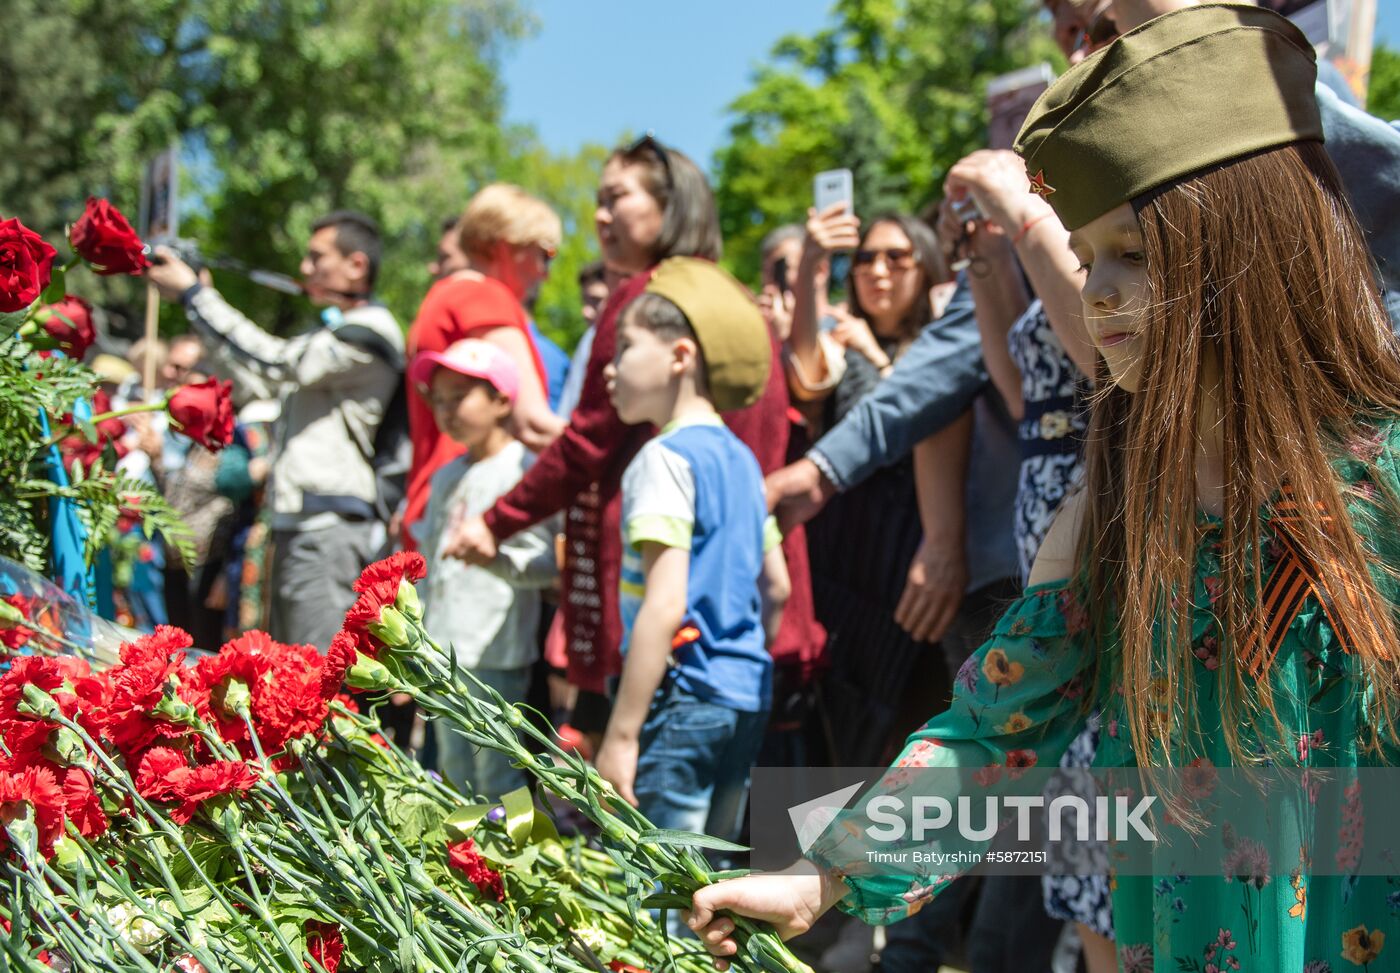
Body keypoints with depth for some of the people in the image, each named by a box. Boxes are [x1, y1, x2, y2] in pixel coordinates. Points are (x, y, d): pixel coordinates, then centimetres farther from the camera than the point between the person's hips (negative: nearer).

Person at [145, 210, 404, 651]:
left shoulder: (367, 333, -8)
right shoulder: (329, 333, 24)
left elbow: (275, 365, -14)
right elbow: (254, 383, 21)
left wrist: (194, 295, -8)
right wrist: (197, 300, 13)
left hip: (330, 529, -10)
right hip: (295, 526, 10)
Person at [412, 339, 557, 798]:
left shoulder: (523, 470, -8)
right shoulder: (446, 477, 16)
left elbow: (546, 562, -14)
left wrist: (493, 554, -31)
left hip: (495, 659, -8)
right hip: (442, 657, 8)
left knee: (497, 774, -8)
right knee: (455, 771, 14)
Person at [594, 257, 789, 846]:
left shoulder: (663, 459, -12)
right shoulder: (740, 458, 14)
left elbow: (665, 605, -19)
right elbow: (775, 588, 19)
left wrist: (621, 735, -18)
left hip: (682, 697, -9)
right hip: (748, 701, 9)